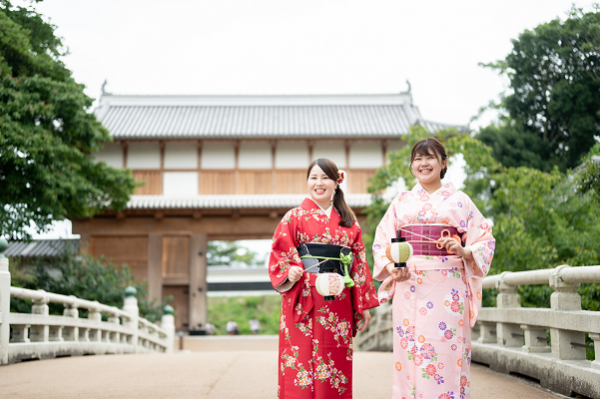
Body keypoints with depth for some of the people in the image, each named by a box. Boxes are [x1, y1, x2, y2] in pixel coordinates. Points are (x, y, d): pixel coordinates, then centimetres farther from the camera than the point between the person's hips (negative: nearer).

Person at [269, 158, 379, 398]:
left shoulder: (348, 221, 14)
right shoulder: (295, 217, 4)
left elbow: (359, 262, 14)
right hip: (303, 300, -3)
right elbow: (279, 255, -1)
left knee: (336, 365, 4)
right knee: (302, 363, -6)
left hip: (338, 303, 3)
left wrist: (363, 304, 10)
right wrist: (289, 273, -22)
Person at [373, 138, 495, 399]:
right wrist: (391, 267, -8)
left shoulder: (459, 200, 9)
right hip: (409, 286, 2)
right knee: (409, 353, -2)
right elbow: (382, 242, 11)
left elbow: (485, 240, 7)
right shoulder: (402, 202, 15)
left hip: (448, 287, -2)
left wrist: (463, 251, -13)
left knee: (448, 352, -7)